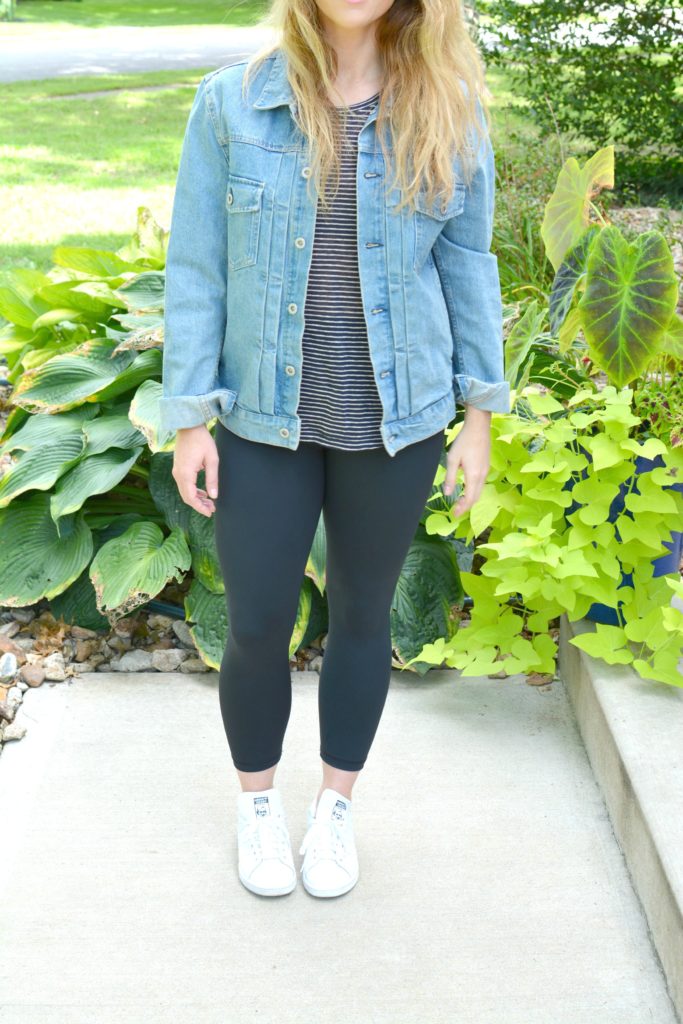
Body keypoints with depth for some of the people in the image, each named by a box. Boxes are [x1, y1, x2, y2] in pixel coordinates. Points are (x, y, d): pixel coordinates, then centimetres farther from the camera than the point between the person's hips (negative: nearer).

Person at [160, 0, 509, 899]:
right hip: (265, 421, -1)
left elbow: (466, 263, 2)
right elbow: (197, 269, -4)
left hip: (396, 422, 1)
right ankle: (258, 804, 35)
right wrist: (189, 421, -5)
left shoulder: (448, 108, -5)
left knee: (362, 616, 14)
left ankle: (336, 807, 37)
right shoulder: (231, 103, -8)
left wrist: (482, 415, 2)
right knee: (257, 629, 7)